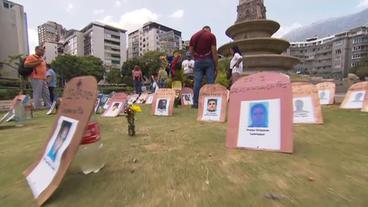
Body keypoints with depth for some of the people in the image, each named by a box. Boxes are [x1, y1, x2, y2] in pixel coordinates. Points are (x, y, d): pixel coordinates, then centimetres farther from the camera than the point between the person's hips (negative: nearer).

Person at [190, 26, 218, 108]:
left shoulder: (194, 36, 13)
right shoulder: (211, 35, 4)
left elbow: (191, 50, 6)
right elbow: (214, 50, -5)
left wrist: (196, 56, 16)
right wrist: (216, 65, -4)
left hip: (198, 61, 3)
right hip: (209, 60, -2)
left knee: (197, 82, 0)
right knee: (210, 82, -3)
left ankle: (195, 103, -1)